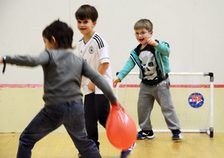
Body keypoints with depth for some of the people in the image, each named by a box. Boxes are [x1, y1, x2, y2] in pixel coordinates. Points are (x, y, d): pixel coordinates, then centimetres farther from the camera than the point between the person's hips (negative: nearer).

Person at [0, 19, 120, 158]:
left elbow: (33, 61, -21)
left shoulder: (50, 54, 0)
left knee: (27, 139, 11)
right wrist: (113, 99, 12)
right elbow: (98, 79, 8)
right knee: (84, 142, 23)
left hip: (54, 108, -4)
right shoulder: (80, 61, 13)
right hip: (76, 108, 5)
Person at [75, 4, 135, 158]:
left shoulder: (98, 40, -14)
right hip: (89, 88, 7)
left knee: (103, 117, -6)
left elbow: (105, 63, -20)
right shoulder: (80, 44, 10)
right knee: (89, 119, 6)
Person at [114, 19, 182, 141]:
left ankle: (176, 130, 7)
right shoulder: (136, 52, 0)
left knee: (167, 107, -3)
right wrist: (119, 77, -20)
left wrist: (156, 44, -53)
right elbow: (129, 65, -7)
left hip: (160, 83, -5)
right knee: (142, 108, 8)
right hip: (145, 84, 5)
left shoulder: (158, 46, -15)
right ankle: (146, 131, 22)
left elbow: (166, 51, -35)